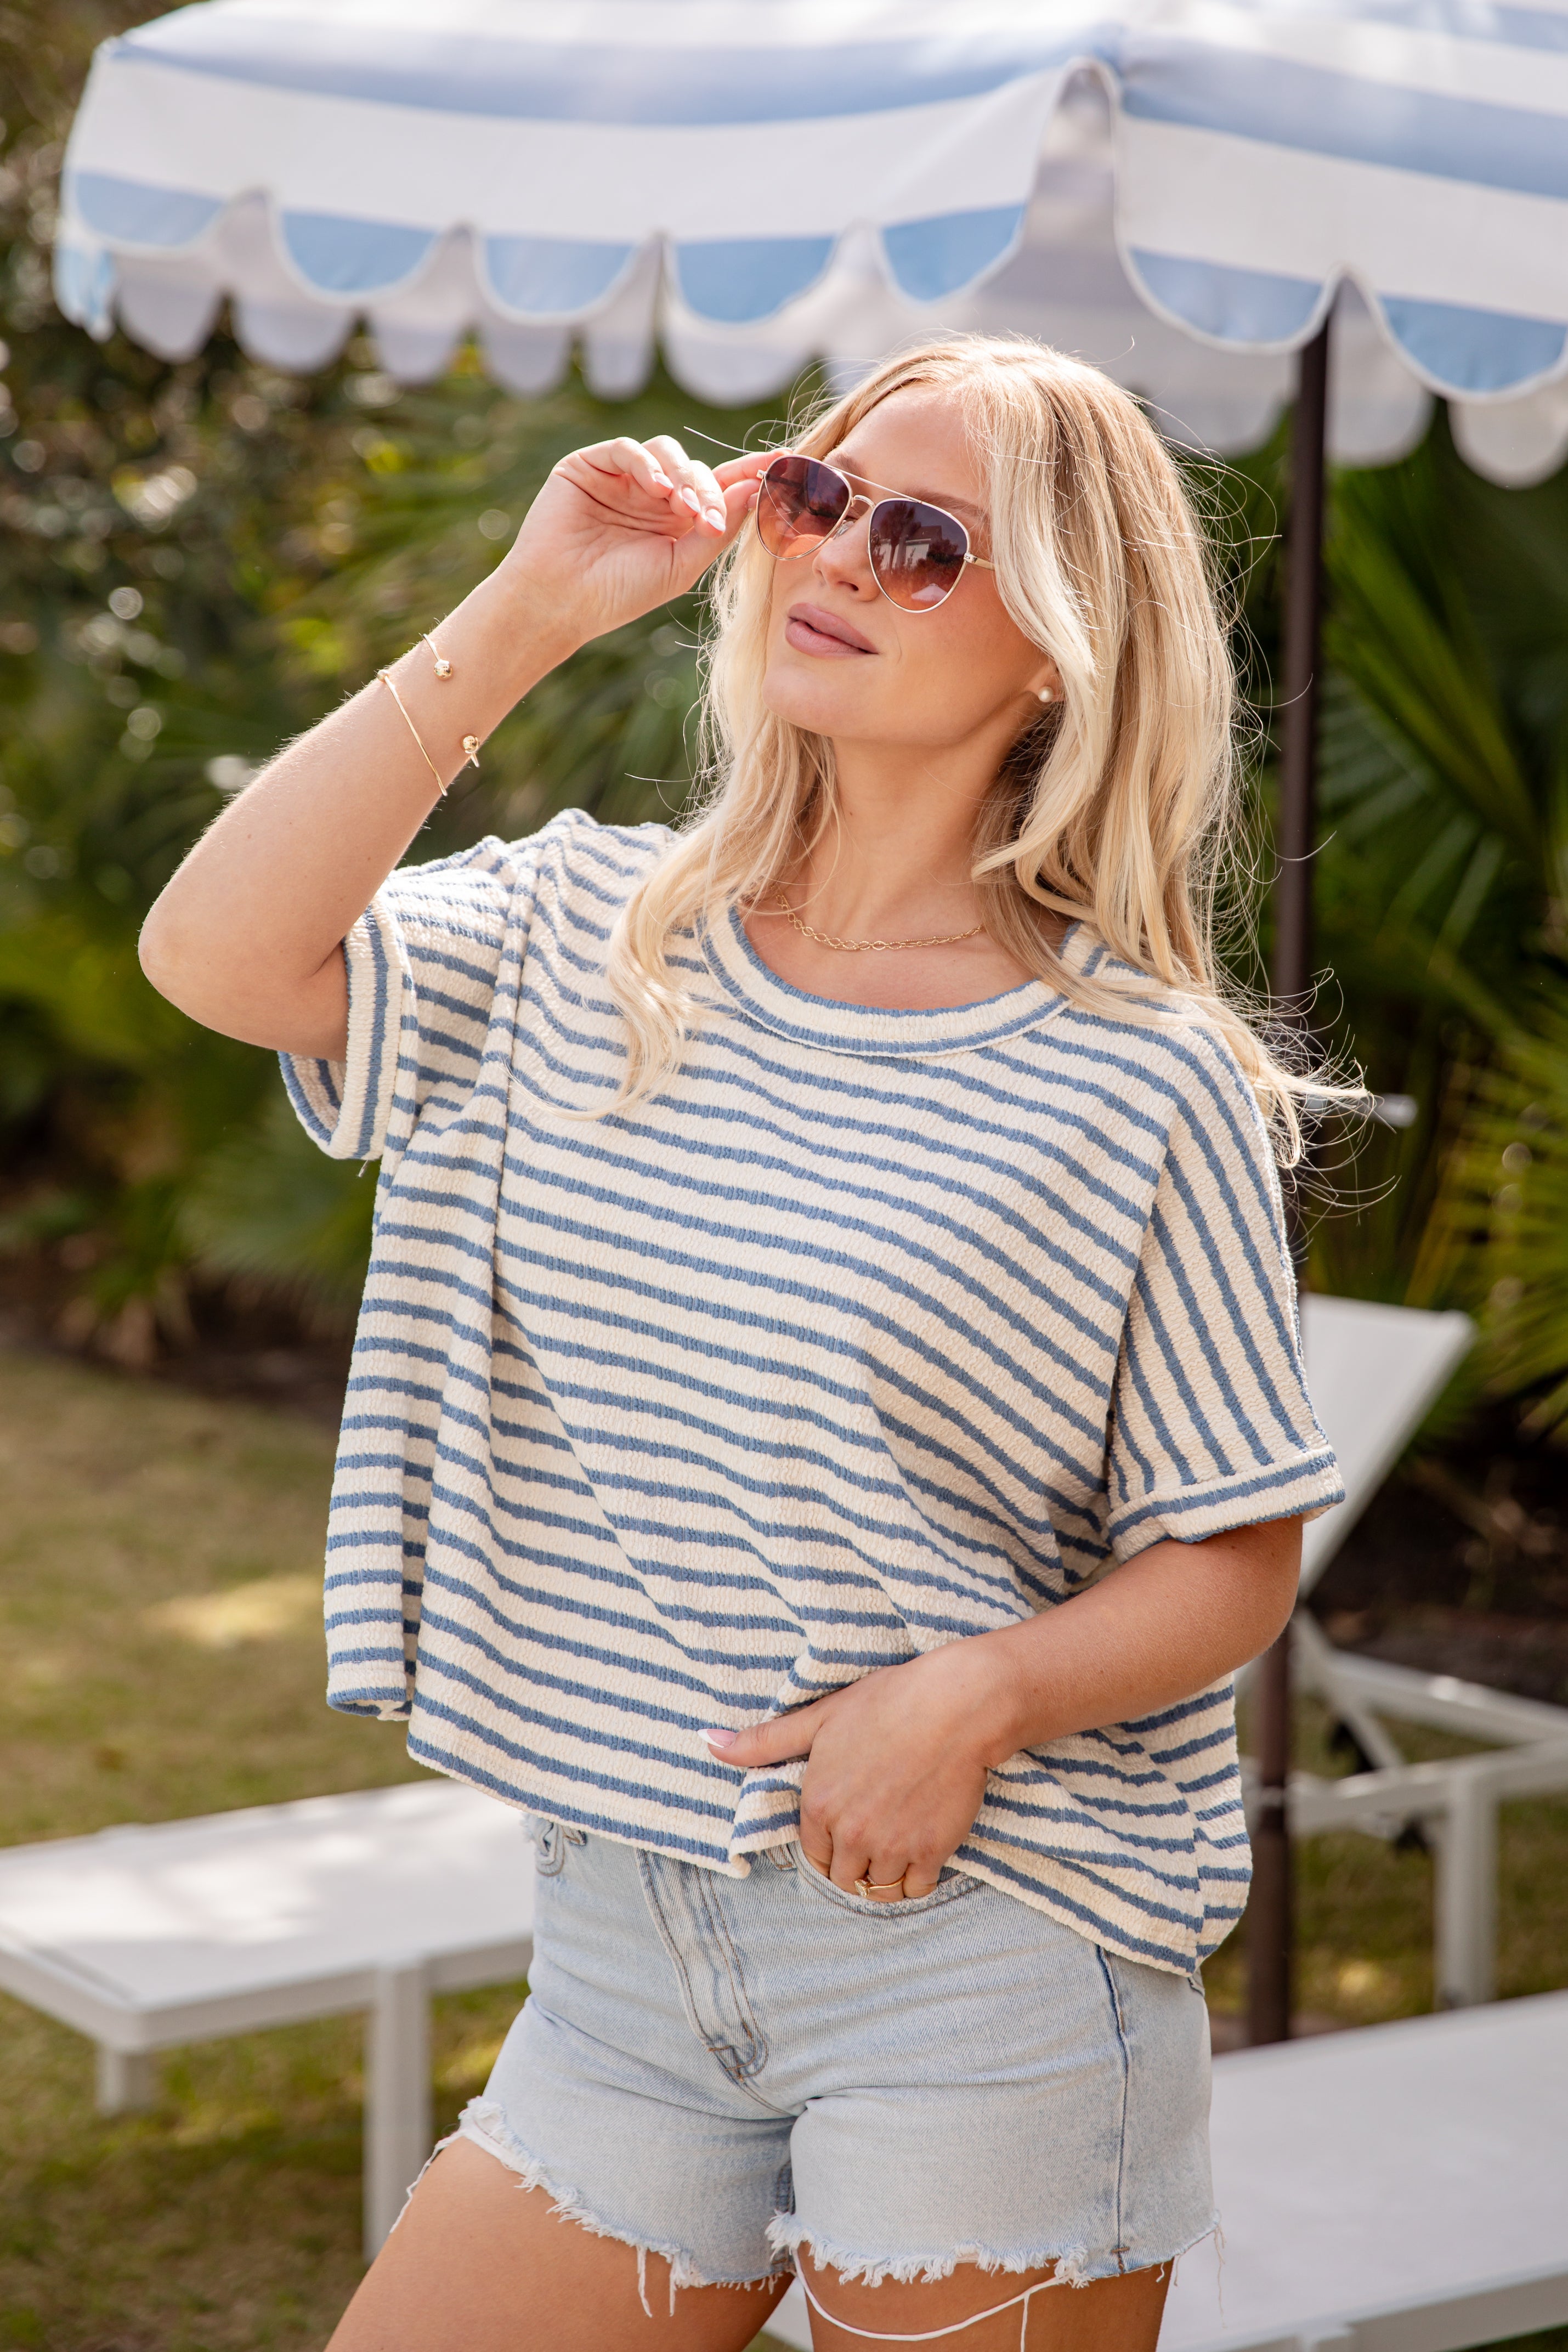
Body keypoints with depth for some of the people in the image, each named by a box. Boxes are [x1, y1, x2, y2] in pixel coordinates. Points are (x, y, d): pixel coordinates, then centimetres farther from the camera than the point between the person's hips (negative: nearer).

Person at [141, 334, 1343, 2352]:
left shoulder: (1140, 1078, -8)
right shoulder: (587, 940, 4)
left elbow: (1240, 1555, -5)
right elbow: (216, 955, -11)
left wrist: (974, 1696, -22)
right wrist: (519, 617, -11)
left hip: (983, 1943, -4)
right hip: (621, 1952, 4)